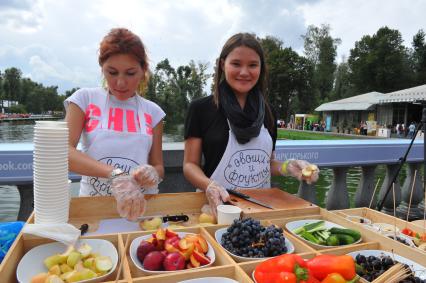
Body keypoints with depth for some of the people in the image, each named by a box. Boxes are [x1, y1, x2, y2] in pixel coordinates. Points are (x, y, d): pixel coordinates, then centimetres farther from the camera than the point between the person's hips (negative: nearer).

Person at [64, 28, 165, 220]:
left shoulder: (152, 111, 6)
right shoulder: (85, 99, 2)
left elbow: (158, 166, 9)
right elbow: (63, 151, -12)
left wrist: (153, 174, -14)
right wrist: (114, 174, -27)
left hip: (141, 206, 2)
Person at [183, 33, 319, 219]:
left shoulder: (266, 113, 8)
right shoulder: (200, 108, -3)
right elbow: (190, 164, -3)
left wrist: (288, 167, -3)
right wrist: (209, 186, -21)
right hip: (219, 207, -3)